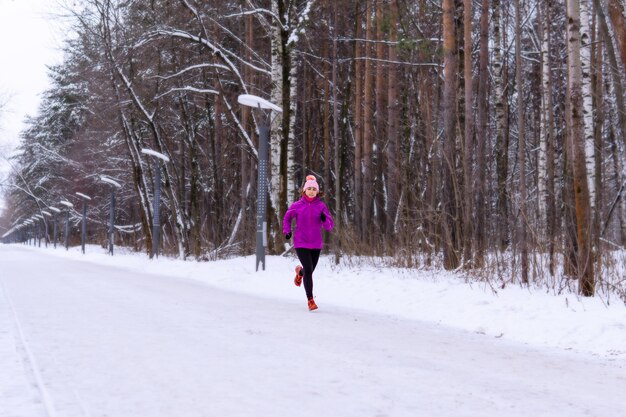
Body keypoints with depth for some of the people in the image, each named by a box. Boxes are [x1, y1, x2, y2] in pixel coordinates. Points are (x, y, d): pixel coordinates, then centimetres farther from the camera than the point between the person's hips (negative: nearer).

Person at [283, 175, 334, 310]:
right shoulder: (297, 205, -4)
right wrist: (287, 231, 2)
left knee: (309, 271, 15)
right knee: (308, 270, -15)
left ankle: (299, 271, 53)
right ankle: (310, 299, -5)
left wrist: (325, 220, -24)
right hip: (301, 243, -2)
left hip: (316, 244, 2)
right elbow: (287, 218, 15)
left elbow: (330, 226, -3)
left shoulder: (321, 206, -3)